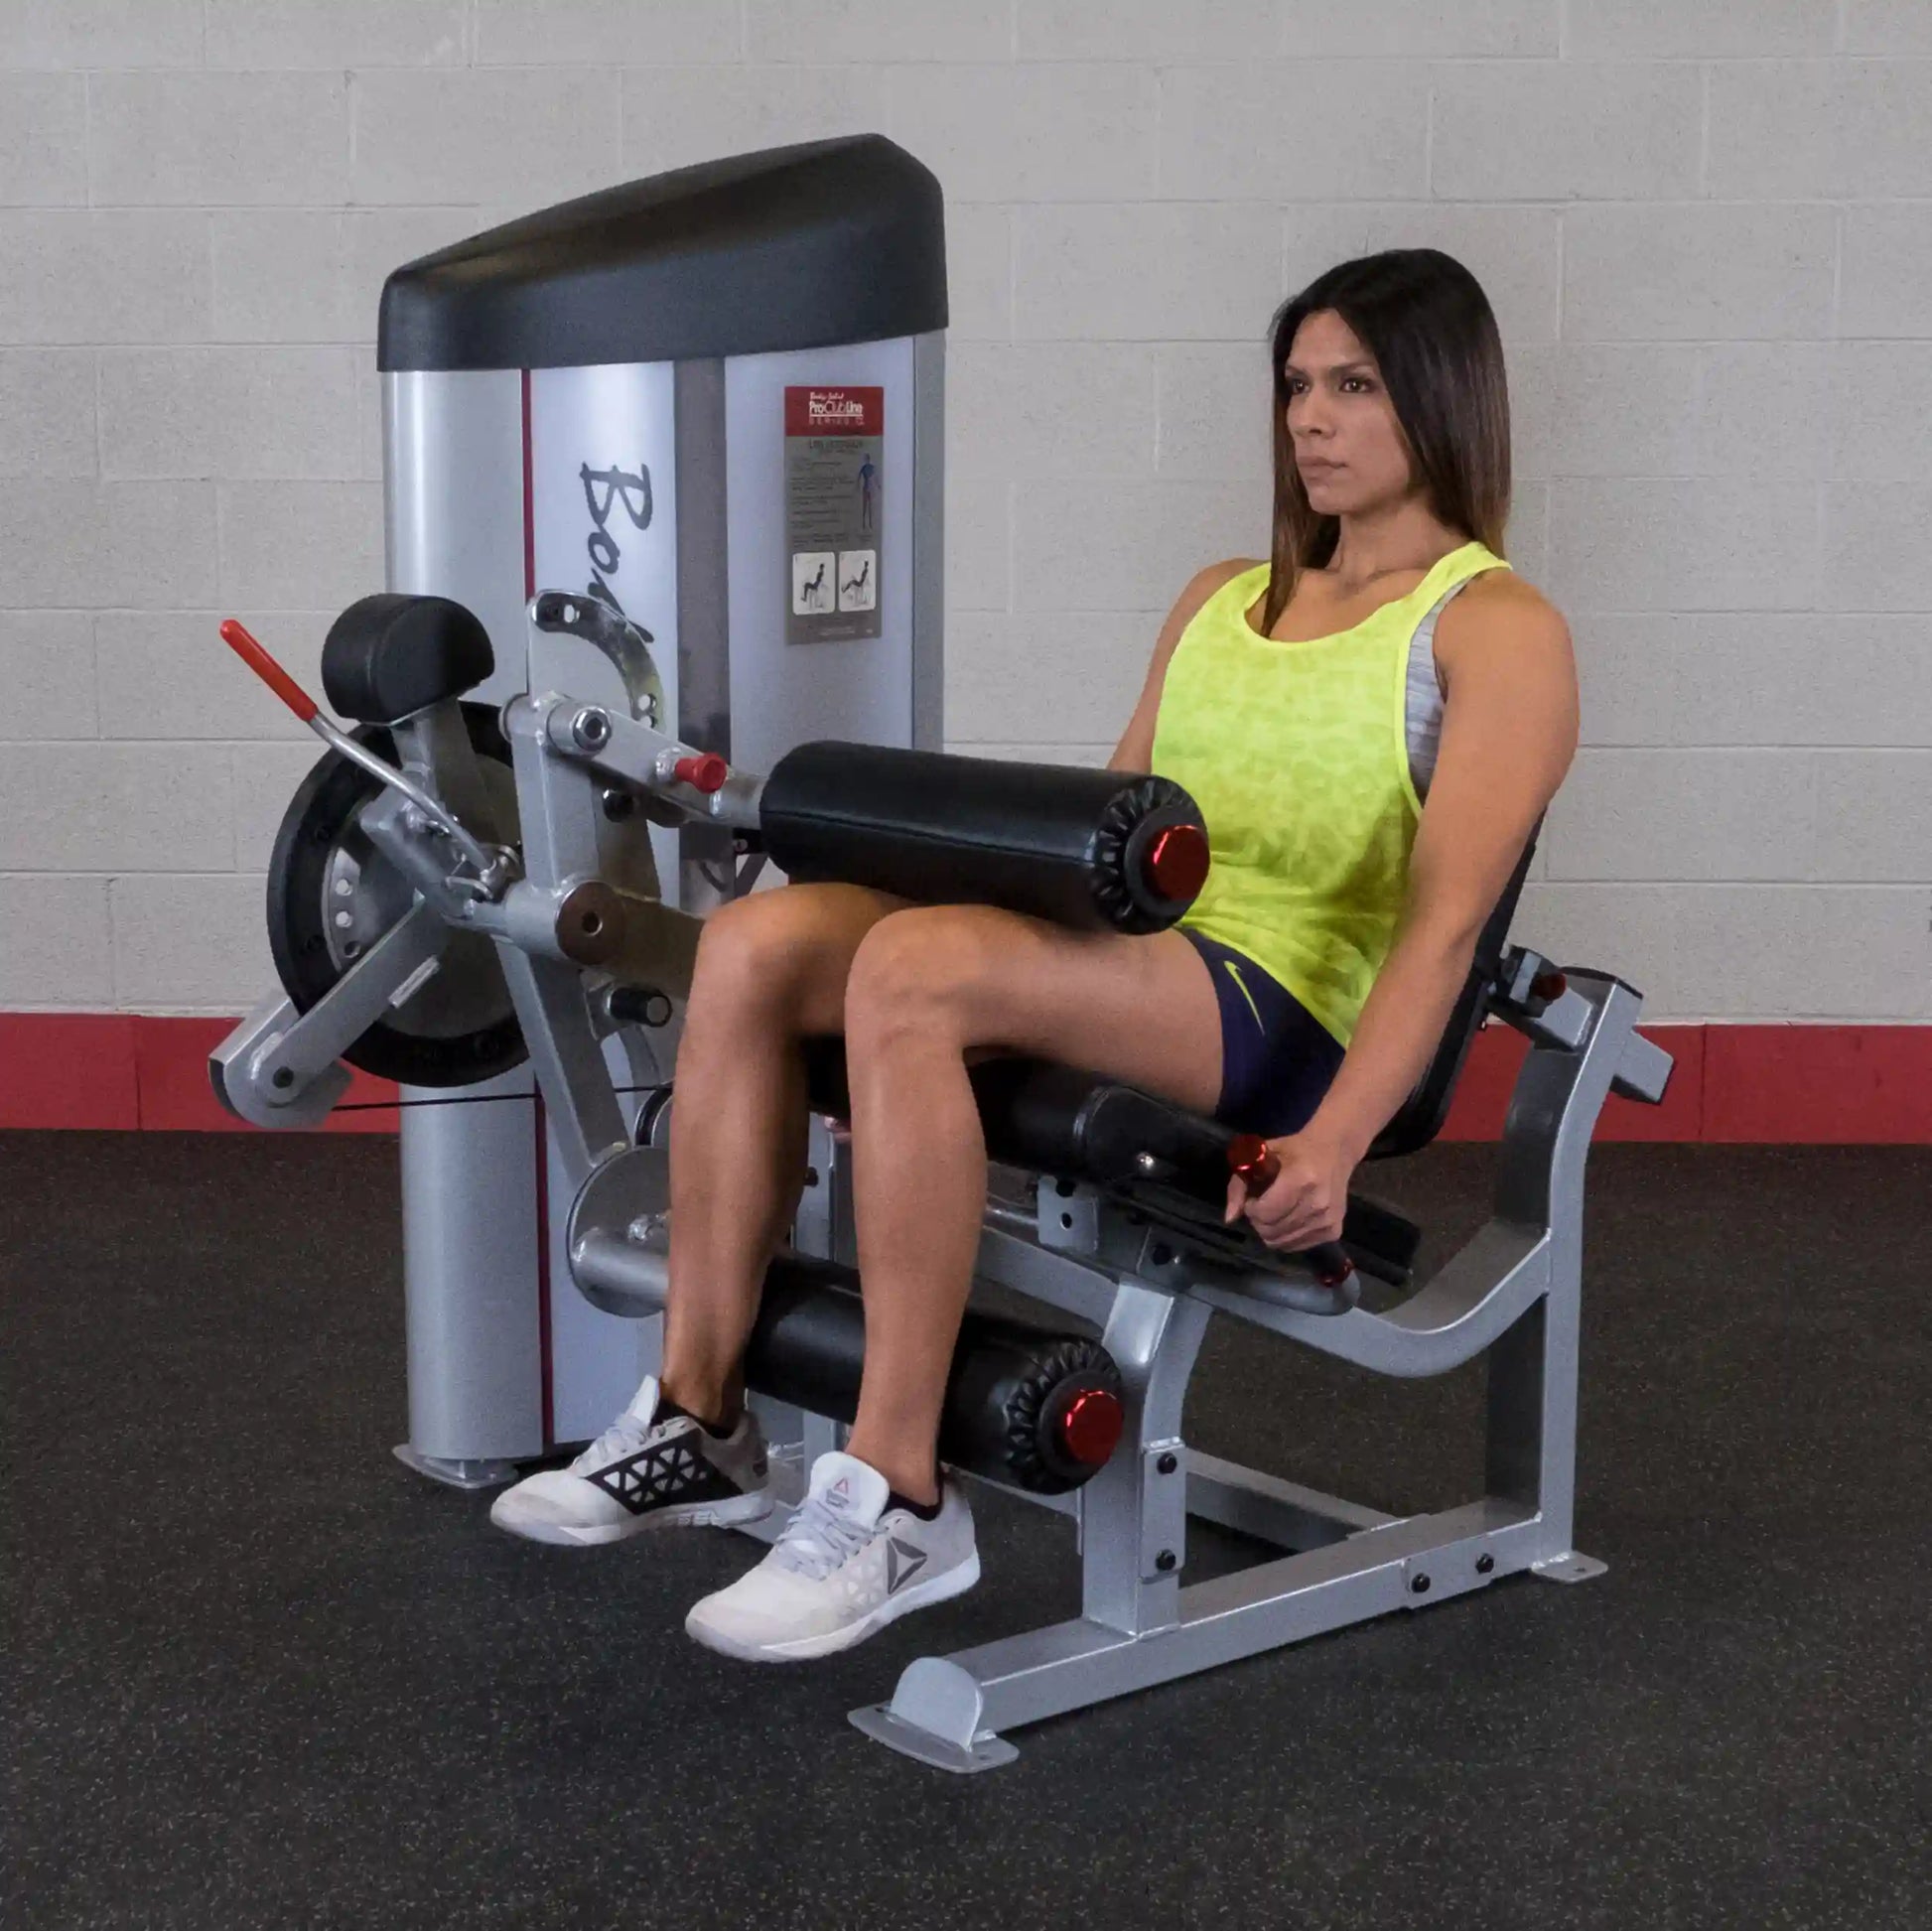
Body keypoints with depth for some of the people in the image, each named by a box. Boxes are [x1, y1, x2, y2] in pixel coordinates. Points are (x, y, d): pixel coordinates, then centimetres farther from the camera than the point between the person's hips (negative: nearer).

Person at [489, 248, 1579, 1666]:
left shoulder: (1496, 629, 2)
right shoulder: (1223, 600, 24)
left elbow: (1444, 913, -12)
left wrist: (1333, 1144, -24)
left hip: (1290, 1022, -7)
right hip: (1123, 965, 7)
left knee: (913, 970, -33)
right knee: (758, 941, -17)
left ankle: (897, 1505, -29)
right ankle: (700, 1418, -13)